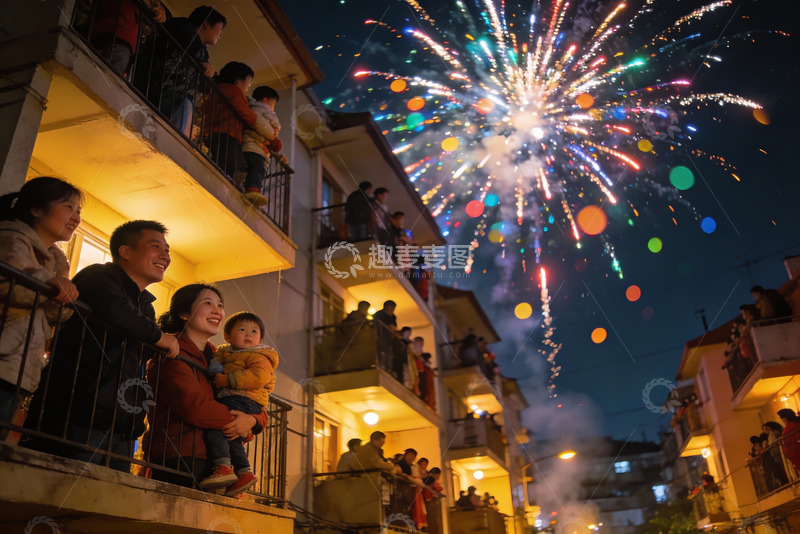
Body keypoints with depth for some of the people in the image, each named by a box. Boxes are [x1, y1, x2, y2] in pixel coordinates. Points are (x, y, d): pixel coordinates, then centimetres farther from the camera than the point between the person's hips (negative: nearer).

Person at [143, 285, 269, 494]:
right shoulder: (173, 354, -5)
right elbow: (194, 406, -20)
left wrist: (252, 421, -7)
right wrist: (235, 421, -8)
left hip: (209, 463, 7)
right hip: (177, 460, -7)